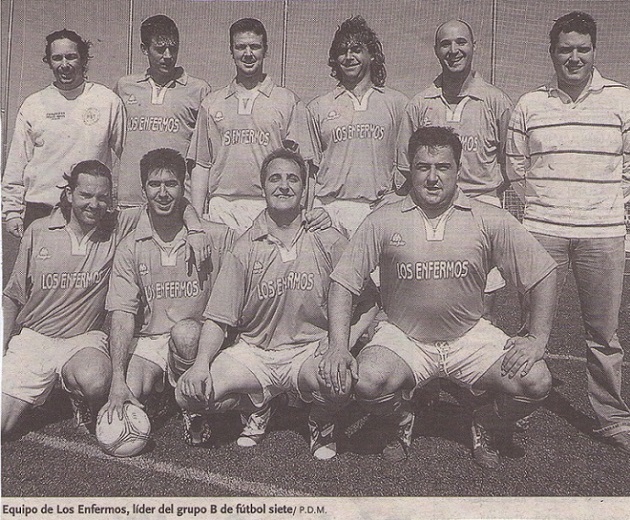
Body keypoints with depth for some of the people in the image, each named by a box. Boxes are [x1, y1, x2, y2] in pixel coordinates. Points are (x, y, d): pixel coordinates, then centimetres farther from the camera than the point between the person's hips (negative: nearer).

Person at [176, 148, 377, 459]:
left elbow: (368, 302, 0)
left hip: (313, 349, -1)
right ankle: (256, 405, 13)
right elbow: (218, 317, -1)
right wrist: (202, 362, -18)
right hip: (254, 353, 2)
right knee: (190, 392, -20)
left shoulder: (329, 241, 0)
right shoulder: (245, 248, 1)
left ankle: (322, 421, 4)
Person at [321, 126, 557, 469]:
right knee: (369, 383, -29)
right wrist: (338, 347, -17)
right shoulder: (383, 222, -5)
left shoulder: (489, 220, -4)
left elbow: (542, 275, 2)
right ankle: (401, 422, 10)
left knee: (535, 382, -20)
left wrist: (537, 339, -8)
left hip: (470, 336, 1)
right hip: (403, 336, -1)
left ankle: (486, 427, 16)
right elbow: (343, 281, -5)